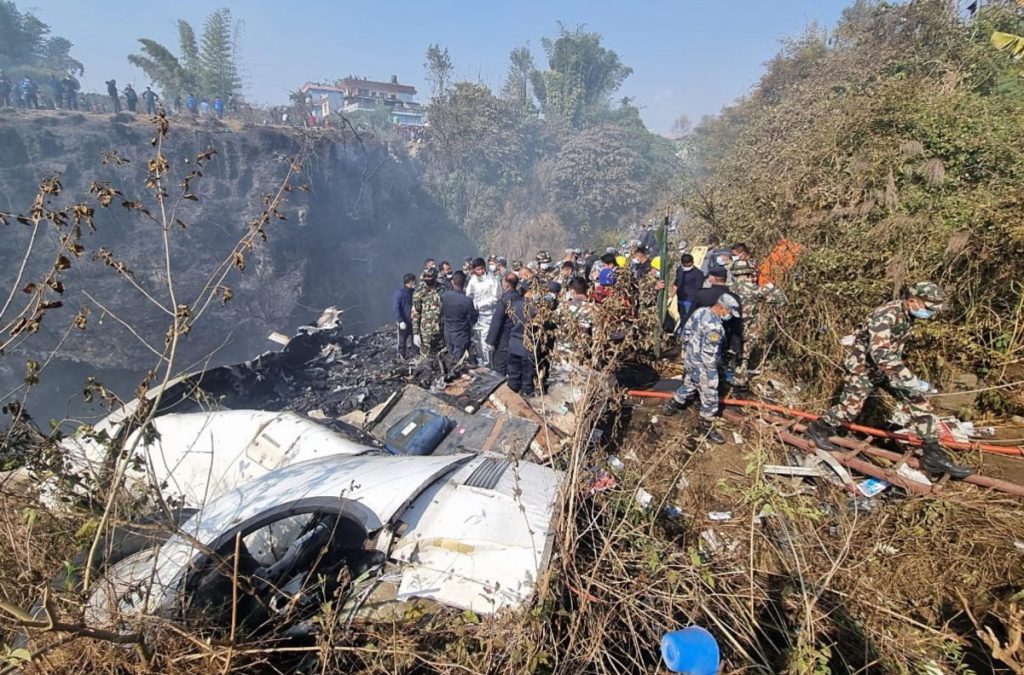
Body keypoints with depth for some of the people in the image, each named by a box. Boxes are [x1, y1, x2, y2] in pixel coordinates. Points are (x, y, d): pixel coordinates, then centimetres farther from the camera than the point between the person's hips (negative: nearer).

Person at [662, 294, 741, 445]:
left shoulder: (700, 312, -4)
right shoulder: (714, 326, -31)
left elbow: (686, 331, 9)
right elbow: (709, 355, -28)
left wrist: (687, 351, 21)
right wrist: (711, 377, -18)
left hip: (690, 360, 9)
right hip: (702, 366, -9)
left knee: (688, 385, 31)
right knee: (710, 398, 8)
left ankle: (671, 406, 49)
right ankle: (707, 428, 24)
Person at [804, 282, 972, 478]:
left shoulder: (908, 315, -2)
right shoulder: (886, 315, -30)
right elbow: (880, 353, -40)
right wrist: (912, 380, -40)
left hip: (887, 366, 8)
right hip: (862, 365, -8)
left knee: (919, 403, -1)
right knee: (850, 407, -2)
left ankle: (934, 455, 6)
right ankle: (817, 429, 23)